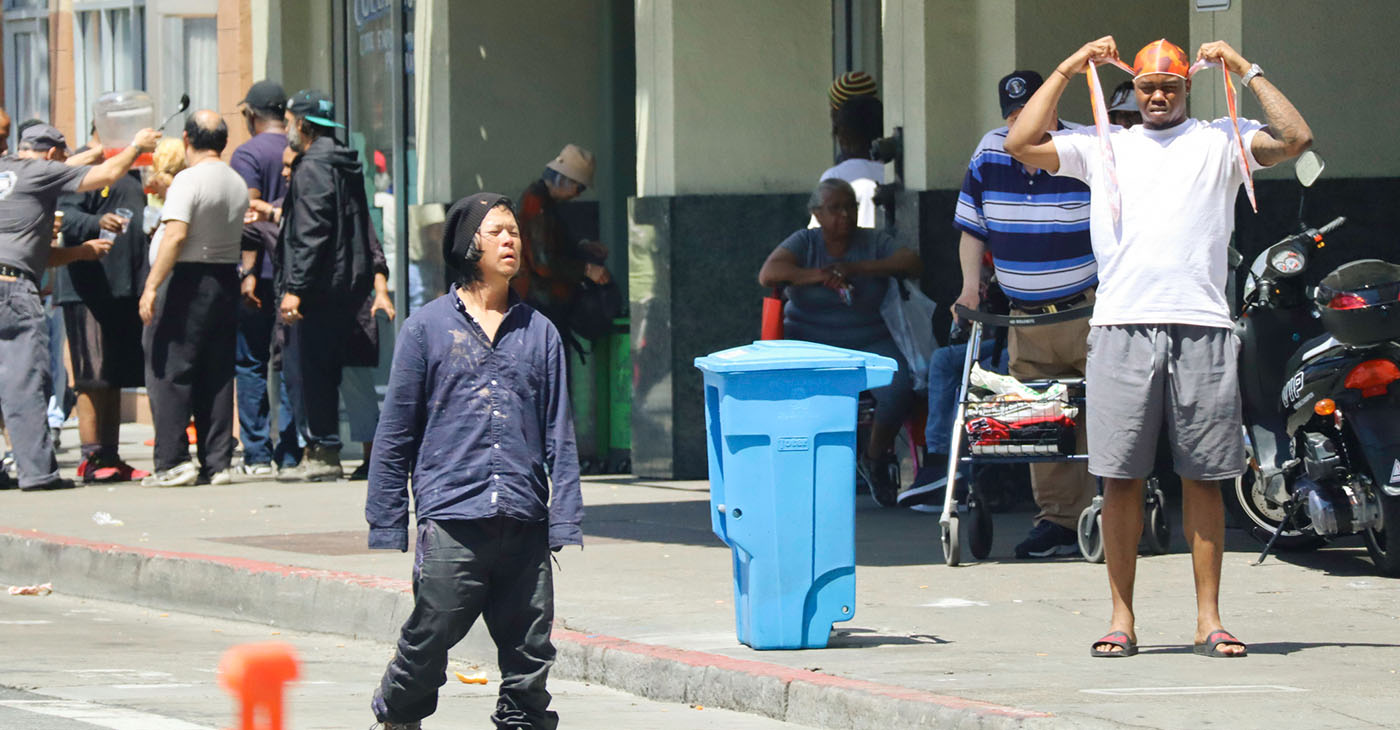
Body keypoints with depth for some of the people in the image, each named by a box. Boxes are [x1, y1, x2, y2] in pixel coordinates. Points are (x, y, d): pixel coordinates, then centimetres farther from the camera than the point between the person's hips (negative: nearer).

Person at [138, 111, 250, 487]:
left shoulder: (189, 180, -13)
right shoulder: (238, 184, 10)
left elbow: (176, 234, -22)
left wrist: (152, 286, -23)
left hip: (188, 279, -7)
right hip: (227, 279, 7)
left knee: (168, 373, -2)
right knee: (217, 376, 10)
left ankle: (173, 461, -7)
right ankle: (217, 463, 8)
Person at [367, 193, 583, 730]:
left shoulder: (538, 333, 13)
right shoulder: (428, 327, 6)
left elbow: (559, 436, 13)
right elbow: (395, 433, 8)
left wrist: (565, 521, 4)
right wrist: (387, 527, 3)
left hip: (525, 522, 3)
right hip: (451, 517, -3)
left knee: (530, 651, 2)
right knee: (432, 635, -4)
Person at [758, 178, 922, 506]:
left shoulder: (874, 242, 9)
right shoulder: (804, 242, 6)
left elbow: (913, 264, -9)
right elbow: (768, 274, -11)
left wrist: (858, 268, -18)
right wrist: (817, 276, -23)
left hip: (867, 341, 1)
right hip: (810, 341, -1)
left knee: (899, 388, -27)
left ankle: (876, 458, 1)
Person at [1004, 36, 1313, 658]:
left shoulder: (1220, 140, 13)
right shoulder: (1103, 145, 17)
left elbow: (1295, 140, -1)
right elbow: (1021, 145, 8)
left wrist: (1247, 71, 1)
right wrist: (1066, 70, 8)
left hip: (1202, 327, -1)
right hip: (1121, 327, 1)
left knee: (1203, 477, 1)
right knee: (1120, 478, 0)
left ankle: (1208, 618, 5)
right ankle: (1121, 617, 6)